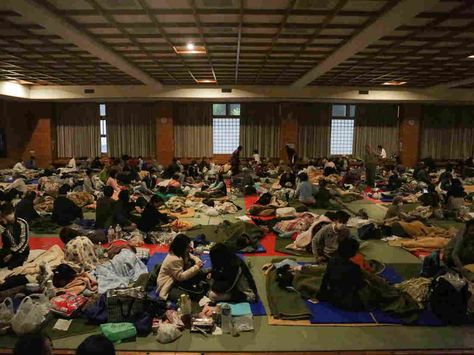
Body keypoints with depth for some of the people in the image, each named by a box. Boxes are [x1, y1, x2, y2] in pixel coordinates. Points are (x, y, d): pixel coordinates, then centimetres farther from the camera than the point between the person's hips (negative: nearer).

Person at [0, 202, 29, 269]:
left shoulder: (22, 223, -16)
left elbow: (24, 241, -15)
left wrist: (12, 254, -17)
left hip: (21, 250, -4)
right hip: (8, 250, 4)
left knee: (11, 265, -18)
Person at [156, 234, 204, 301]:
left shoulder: (183, 253, -1)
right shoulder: (174, 259, -30)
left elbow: (193, 257, 12)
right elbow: (181, 277, -30)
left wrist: (198, 261, -13)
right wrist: (196, 267, -30)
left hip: (176, 280, 10)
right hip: (168, 287, -10)